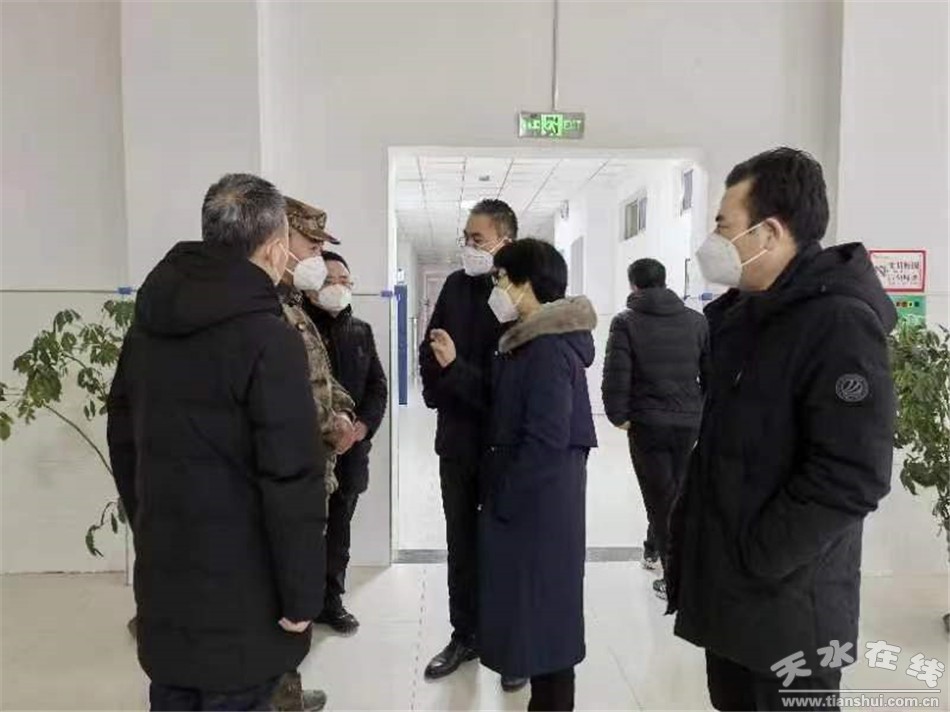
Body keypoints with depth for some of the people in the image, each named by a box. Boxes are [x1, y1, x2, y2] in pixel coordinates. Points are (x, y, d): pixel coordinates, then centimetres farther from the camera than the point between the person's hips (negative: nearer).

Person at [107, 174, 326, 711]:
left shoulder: (148, 326, 4)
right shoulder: (269, 339, -20)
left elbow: (124, 443, 13)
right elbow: (293, 481, -22)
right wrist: (302, 596, -12)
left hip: (162, 582, 7)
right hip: (241, 598, -7)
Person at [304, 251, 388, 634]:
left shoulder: (361, 332, 12)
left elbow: (378, 386, 11)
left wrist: (365, 423, -5)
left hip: (350, 447, 5)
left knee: (338, 526, 15)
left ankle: (331, 600, 28)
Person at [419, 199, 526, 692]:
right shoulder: (455, 285, 4)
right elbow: (428, 351, 12)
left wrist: (456, 369, -24)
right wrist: (437, 395, -1)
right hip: (457, 437, 6)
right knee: (461, 542, 16)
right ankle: (465, 635, 33)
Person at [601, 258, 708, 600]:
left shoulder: (626, 322, -8)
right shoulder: (696, 320, 4)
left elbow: (616, 376, -14)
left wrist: (619, 416, -2)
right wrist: (702, 411, 12)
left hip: (647, 424, -4)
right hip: (689, 423, 4)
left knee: (661, 497, 8)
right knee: (674, 490, 21)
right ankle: (654, 548, 39)